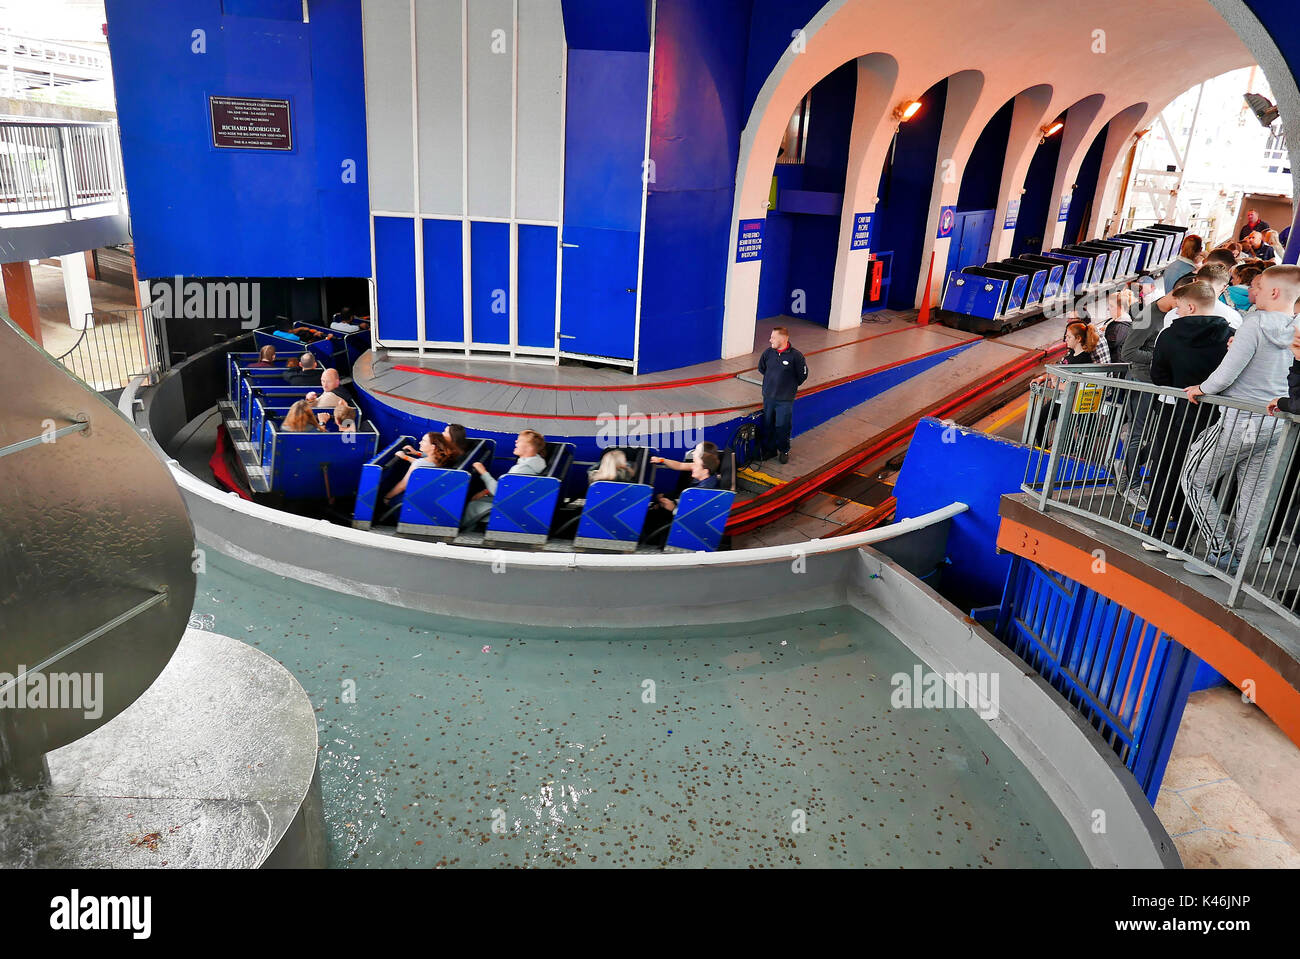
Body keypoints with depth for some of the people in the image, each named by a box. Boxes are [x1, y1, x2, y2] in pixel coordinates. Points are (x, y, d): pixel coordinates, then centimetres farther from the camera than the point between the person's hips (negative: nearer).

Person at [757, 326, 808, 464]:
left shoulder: (796, 356, -15)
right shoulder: (768, 352, -5)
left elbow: (802, 375, -2)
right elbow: (761, 368, 15)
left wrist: (791, 386, 8)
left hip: (785, 399, -4)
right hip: (768, 397, 4)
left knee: (782, 426, 4)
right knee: (768, 425, 12)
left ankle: (784, 451, 25)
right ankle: (769, 449, 30)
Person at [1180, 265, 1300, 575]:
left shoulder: (1255, 324, -16)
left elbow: (1226, 375, -20)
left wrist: (1202, 389, -2)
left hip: (1240, 422, -7)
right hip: (1274, 426, 7)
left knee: (1194, 479, 7)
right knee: (1252, 495, 13)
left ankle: (1219, 552, 5)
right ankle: (1236, 558, 20)